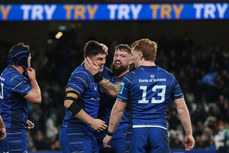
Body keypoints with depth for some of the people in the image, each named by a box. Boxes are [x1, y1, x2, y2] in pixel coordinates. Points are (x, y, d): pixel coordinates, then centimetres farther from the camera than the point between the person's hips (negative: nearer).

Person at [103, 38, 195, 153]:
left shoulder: (130, 78, 0)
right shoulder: (169, 78, 8)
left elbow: (118, 110, 2)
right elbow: (182, 109, 8)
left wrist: (109, 134, 12)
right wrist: (189, 134, 15)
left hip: (138, 131, -1)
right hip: (160, 131, 1)